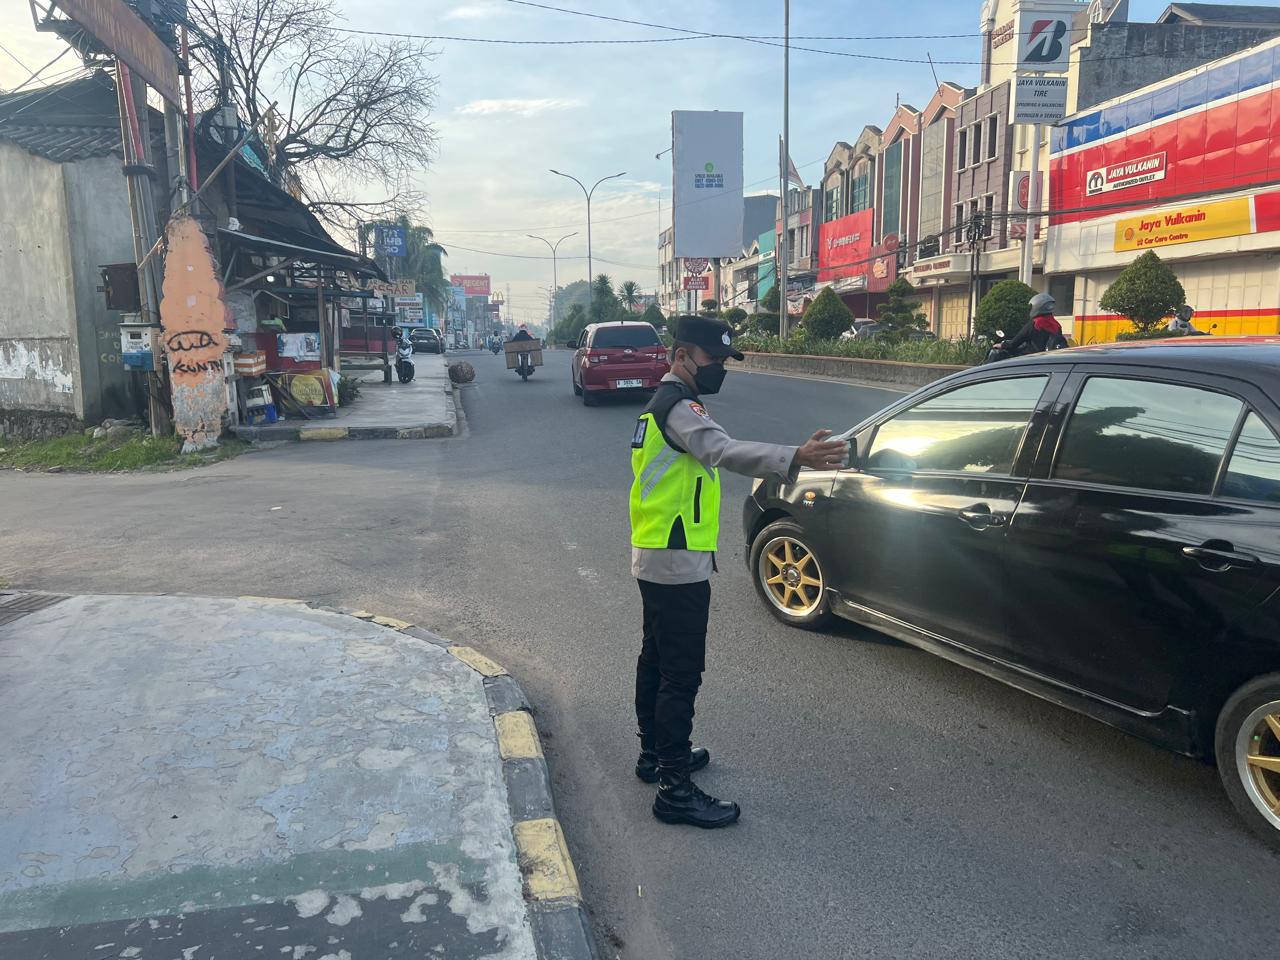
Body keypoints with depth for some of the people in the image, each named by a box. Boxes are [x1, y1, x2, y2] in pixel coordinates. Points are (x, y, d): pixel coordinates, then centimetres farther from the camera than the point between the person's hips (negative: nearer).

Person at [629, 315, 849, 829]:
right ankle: (675, 791, 1)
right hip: (677, 566, -11)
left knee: (657, 658, 20)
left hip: (654, 560, 11)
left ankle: (654, 752, 35)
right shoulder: (678, 407, -18)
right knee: (682, 673, -6)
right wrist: (796, 458, -51)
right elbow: (725, 451, -38)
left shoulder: (661, 404, 16)